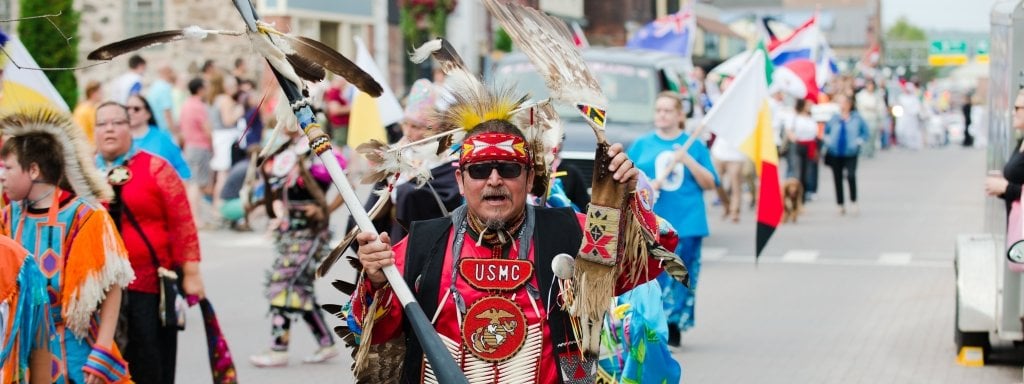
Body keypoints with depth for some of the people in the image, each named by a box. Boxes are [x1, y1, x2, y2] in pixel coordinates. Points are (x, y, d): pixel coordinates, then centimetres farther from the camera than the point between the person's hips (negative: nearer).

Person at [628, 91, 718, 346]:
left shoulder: (695, 145, 9)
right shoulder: (642, 145, 11)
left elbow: (710, 184, 7)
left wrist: (689, 161, -8)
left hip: (686, 222, 0)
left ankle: (674, 325, 8)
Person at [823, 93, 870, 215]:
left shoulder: (856, 118, 1)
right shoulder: (834, 118, 5)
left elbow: (866, 133, 7)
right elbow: (825, 131, 19)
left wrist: (858, 141, -7)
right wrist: (828, 140, 2)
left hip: (850, 153, -3)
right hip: (835, 153, 3)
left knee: (851, 175, -20)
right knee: (838, 179, 6)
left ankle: (853, 201, -4)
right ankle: (841, 204, 17)